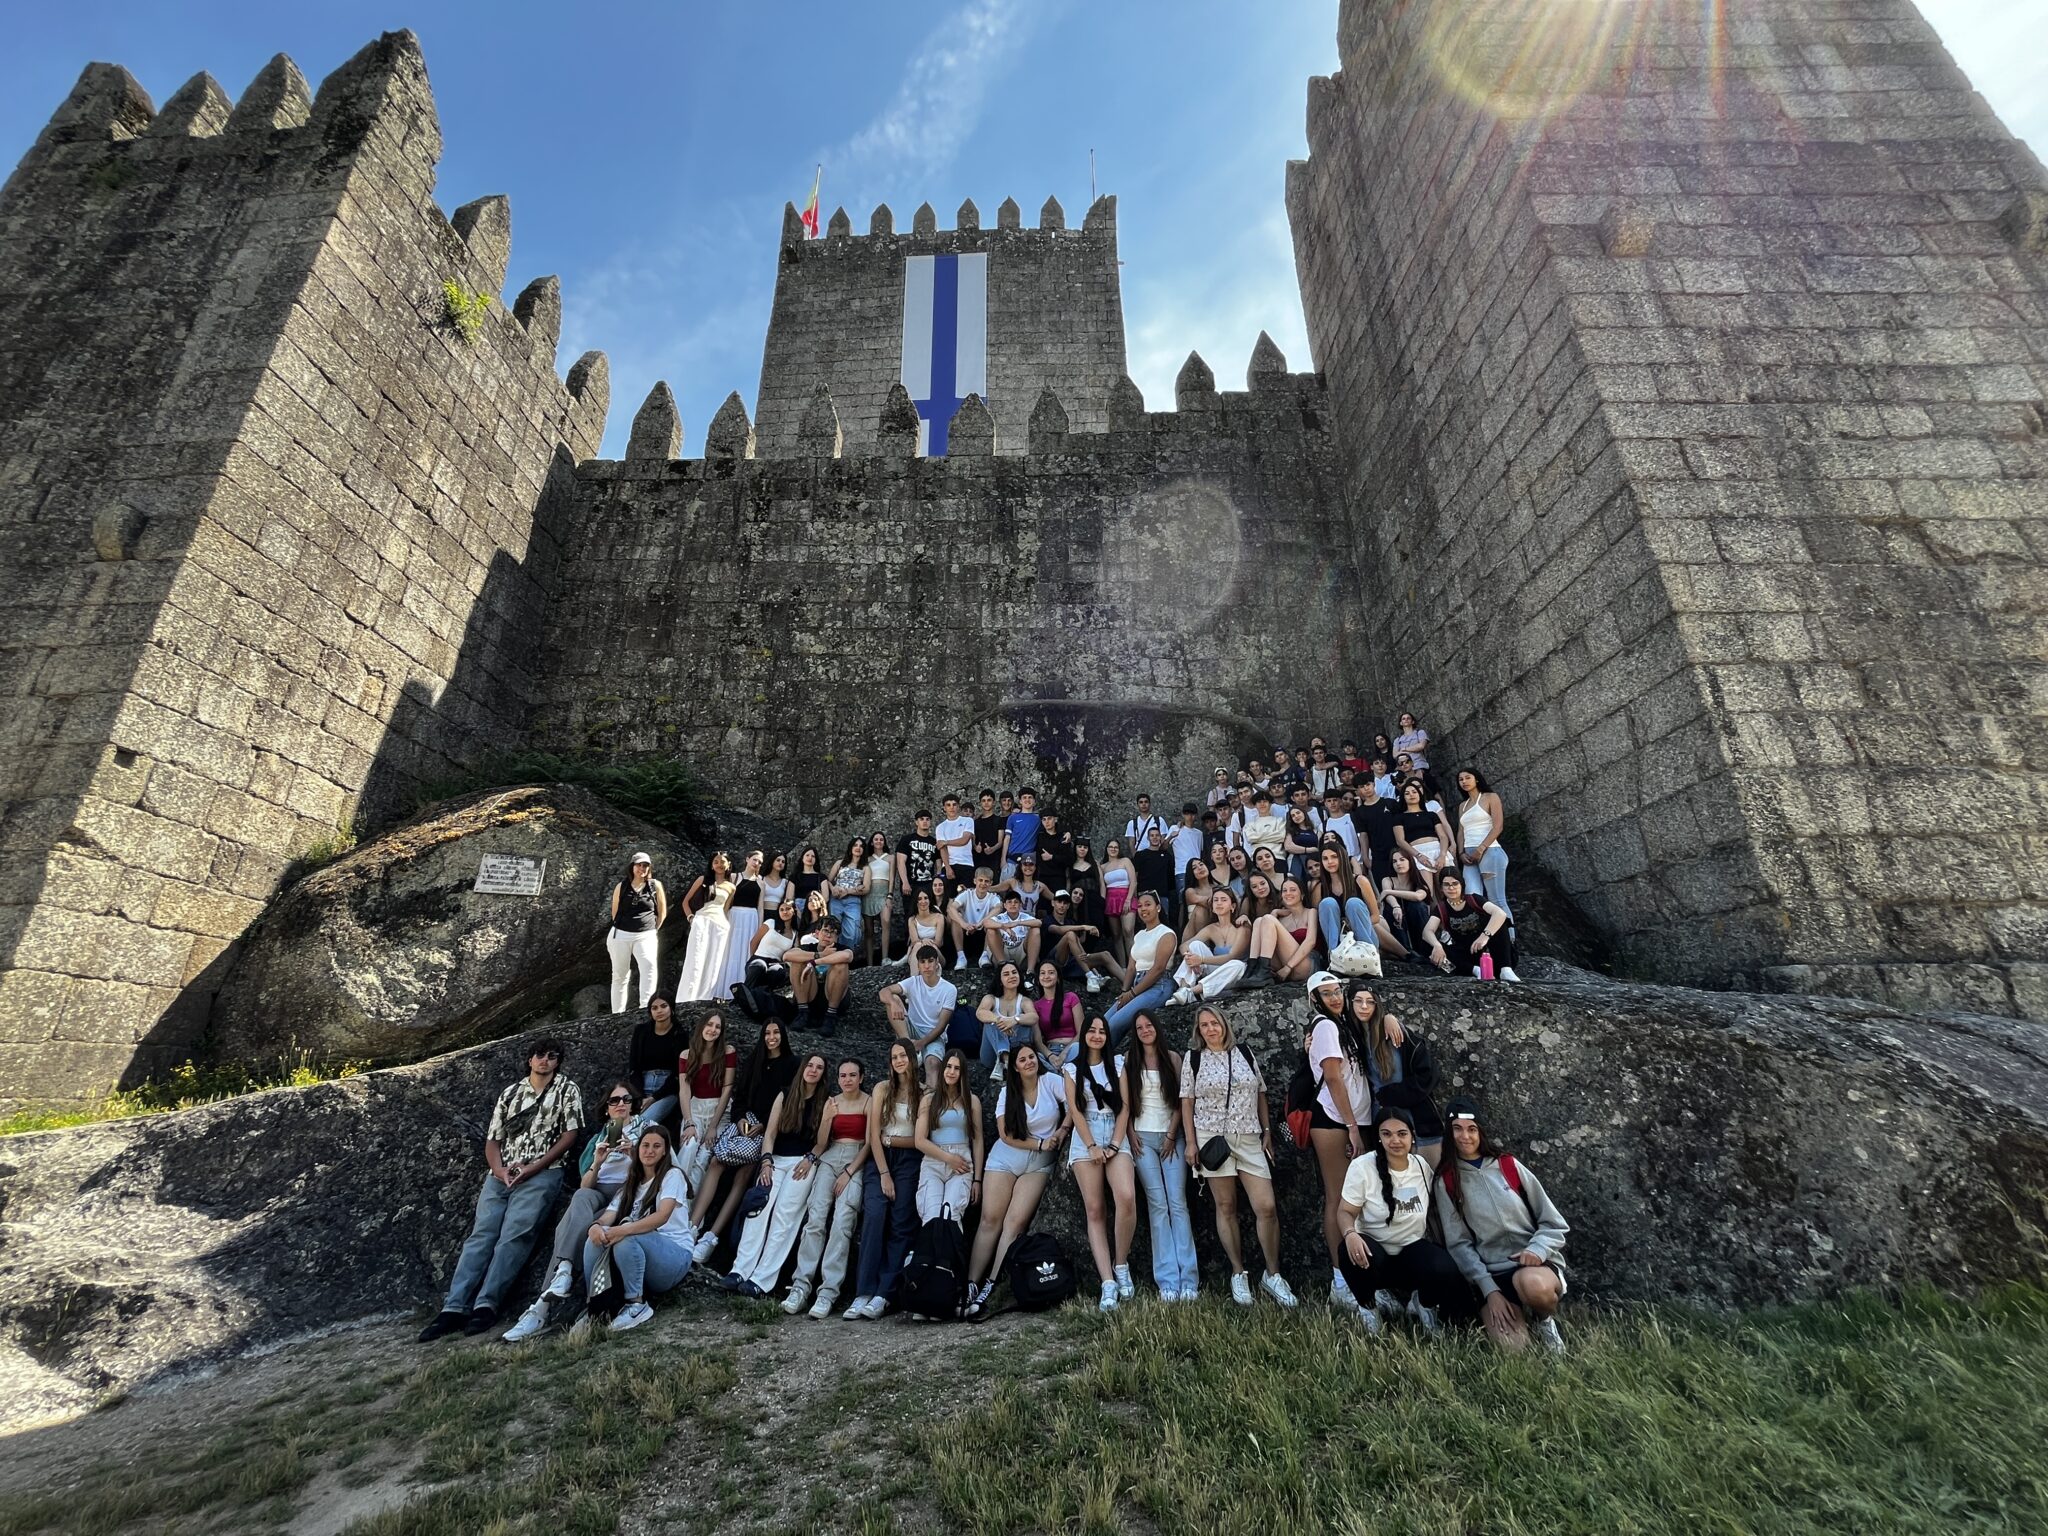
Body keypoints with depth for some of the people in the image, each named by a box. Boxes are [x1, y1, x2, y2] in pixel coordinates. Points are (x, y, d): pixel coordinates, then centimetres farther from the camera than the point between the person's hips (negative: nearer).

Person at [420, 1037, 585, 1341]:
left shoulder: (567, 1089, 6)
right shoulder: (510, 1093, 18)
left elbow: (570, 1134, -2)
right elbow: (492, 1139, 15)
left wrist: (534, 1167, -9)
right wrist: (499, 1169, -5)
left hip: (541, 1175, -4)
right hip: (501, 1175, 4)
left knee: (513, 1235, -18)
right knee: (480, 1234, -9)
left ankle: (486, 1304, -18)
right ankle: (453, 1308, -12)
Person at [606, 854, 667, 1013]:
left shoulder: (655, 885, 1)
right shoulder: (621, 886, 3)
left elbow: (662, 913, 8)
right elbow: (615, 912, 13)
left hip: (645, 936, -1)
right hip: (620, 935, 2)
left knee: (649, 966, -26)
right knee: (620, 975, 8)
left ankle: (646, 1008, -28)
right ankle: (617, 1014, 18)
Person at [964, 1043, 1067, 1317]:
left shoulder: (1051, 1081, -4)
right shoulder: (1007, 1093, 1)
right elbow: (1006, 1135, -5)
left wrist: (1060, 1134, -12)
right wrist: (1040, 1144, -10)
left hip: (1038, 1165, -1)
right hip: (1005, 1159, 1)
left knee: (1015, 1222, -11)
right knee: (990, 1220, -5)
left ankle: (990, 1287, -9)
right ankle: (971, 1284, -2)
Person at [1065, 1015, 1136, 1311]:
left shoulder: (1117, 1063, 10)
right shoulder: (1072, 1069, 9)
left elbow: (1125, 1106, 4)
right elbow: (1074, 1110, 1)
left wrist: (1115, 1144, -6)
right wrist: (1092, 1146, -9)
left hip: (1116, 1137, 0)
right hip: (1085, 1140, 0)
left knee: (1126, 1199, -22)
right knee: (1095, 1211, -7)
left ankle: (1121, 1265, -3)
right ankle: (1108, 1282, -7)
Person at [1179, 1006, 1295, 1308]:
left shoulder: (1244, 1053, 7)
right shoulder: (1193, 1058, 0)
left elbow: (1260, 1095, 12)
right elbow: (1187, 1102, 1)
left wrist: (1267, 1131, 8)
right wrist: (1190, 1142, -4)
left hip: (1249, 1139, 2)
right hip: (1212, 1139, -1)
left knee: (1267, 1207, -4)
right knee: (1226, 1207, 4)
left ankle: (1273, 1275, 13)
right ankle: (1238, 1274, 18)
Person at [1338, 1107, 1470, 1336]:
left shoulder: (1422, 1166, -2)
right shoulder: (1362, 1166, -15)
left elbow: (1429, 1213, 13)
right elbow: (1346, 1212, -14)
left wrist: (1442, 1247, 0)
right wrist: (1350, 1234, -35)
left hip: (1413, 1249, 3)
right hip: (1375, 1250, -3)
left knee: (1446, 1271, -30)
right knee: (1352, 1250, -37)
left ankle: (1424, 1304, 8)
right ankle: (1370, 1305, -2)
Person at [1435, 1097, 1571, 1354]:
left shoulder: (1509, 1166, 2)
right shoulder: (1446, 1182, 1)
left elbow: (1555, 1224, 4)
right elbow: (1458, 1244, -1)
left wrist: (1537, 1250, -15)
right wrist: (1489, 1290, -12)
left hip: (1536, 1264, 0)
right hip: (1491, 1273, 0)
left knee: (1533, 1284, -36)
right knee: (1511, 1344, -25)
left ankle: (1545, 1319, 1)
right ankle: (1517, 1313, 11)